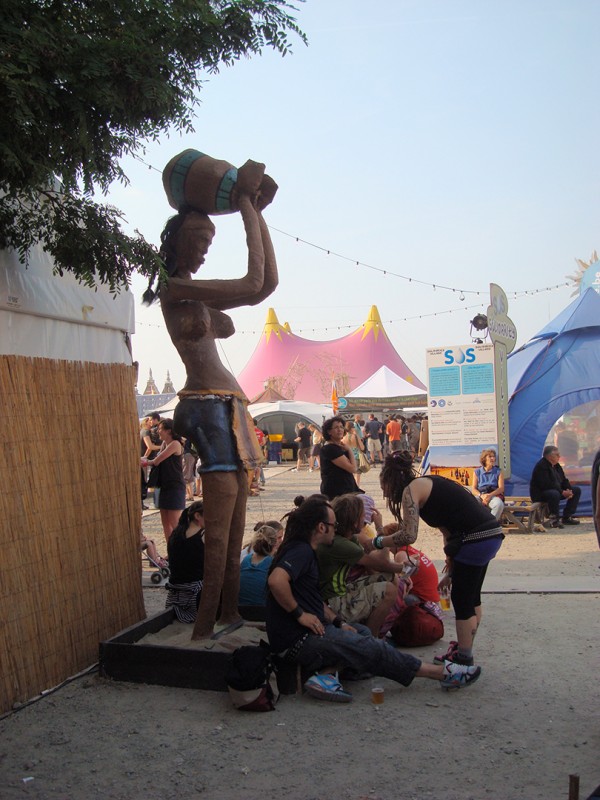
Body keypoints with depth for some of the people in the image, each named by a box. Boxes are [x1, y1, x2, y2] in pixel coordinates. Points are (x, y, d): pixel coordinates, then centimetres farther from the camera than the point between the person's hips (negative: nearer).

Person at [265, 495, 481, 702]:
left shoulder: (304, 550, 16)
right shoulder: (301, 551, -16)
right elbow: (276, 580, -36)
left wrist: (338, 623, 8)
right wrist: (300, 614, -24)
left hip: (308, 631, 11)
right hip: (297, 640, -11)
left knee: (363, 632, 20)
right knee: (372, 649, -7)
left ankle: (326, 673, -7)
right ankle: (443, 673, 3)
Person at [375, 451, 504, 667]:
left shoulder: (411, 489, -6)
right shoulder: (428, 483, 21)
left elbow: (408, 535, -19)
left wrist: (376, 541, -5)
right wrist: (452, 572, 22)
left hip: (475, 539, -10)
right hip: (491, 533, 10)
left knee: (461, 600, 4)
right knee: (471, 596, 23)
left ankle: (463, 661, 14)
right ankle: (464, 648, 39)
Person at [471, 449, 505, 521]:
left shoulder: (498, 471, 14)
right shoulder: (477, 472, 15)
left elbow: (501, 488, 2)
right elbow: (474, 489, 7)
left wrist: (490, 495, -16)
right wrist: (481, 495, -16)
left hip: (494, 495, 0)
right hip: (480, 495, 0)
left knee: (499, 504, -37)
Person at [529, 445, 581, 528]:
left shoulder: (556, 465, 11)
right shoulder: (541, 466, -20)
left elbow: (564, 480, 12)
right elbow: (546, 485, -27)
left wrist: (568, 490, -9)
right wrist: (562, 492, -26)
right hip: (540, 494, -10)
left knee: (577, 490, 6)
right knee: (555, 494, -42)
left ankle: (567, 517, 5)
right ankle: (554, 519, -23)